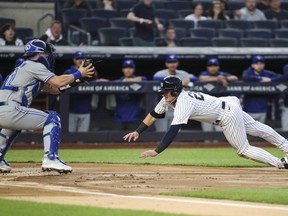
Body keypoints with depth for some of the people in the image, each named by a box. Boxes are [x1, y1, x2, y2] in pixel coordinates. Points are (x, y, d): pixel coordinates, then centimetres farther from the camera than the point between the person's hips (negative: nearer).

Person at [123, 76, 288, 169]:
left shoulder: (183, 103, -32)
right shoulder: (169, 98, -6)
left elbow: (174, 130, -41)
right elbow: (154, 115, 5)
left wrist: (156, 152, -46)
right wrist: (138, 132, -1)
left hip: (228, 116, -9)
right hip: (227, 104, 9)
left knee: (243, 150, -3)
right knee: (257, 129, 22)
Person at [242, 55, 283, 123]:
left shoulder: (267, 74, 4)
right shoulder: (248, 72, -4)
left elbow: (280, 77, -6)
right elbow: (245, 78, -28)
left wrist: (270, 80, -22)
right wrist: (261, 79, -23)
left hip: (262, 110, 3)